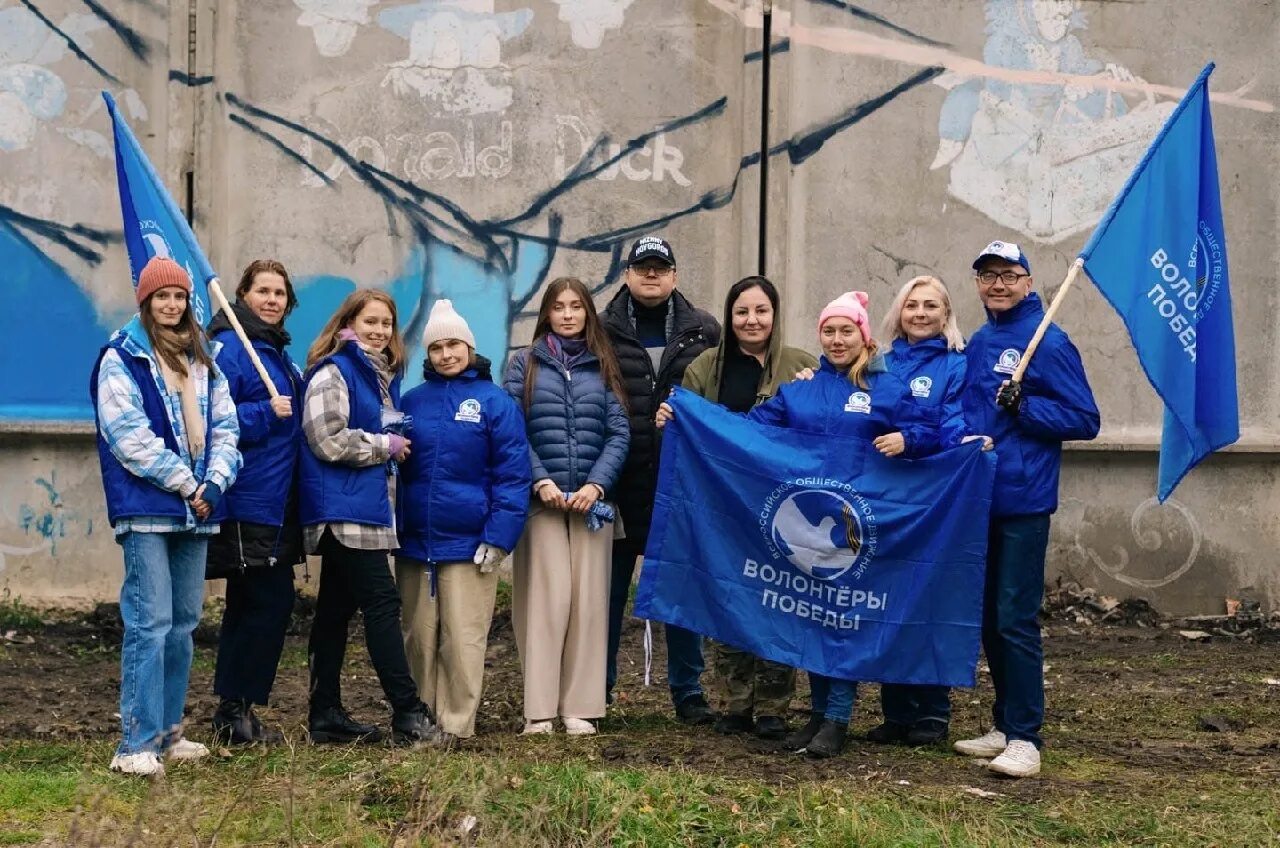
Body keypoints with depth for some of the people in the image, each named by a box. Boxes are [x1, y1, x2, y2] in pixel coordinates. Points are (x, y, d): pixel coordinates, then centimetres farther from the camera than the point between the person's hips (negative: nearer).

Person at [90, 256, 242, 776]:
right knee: (150, 622, -12)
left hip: (196, 508, 7)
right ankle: (137, 744, -11)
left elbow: (224, 427, 12)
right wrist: (185, 484, -12)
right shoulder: (120, 358, -2)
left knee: (183, 622, 10)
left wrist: (215, 481, -6)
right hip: (146, 508, -7)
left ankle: (168, 732, 19)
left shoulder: (202, 362, 17)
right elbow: (129, 433, -12)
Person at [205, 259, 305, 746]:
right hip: (247, 502, -10)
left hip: (274, 503, 10)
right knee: (268, 604, -8)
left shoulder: (275, 351, 18)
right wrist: (265, 413, -23)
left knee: (255, 606, 13)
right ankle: (235, 711, 2)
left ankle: (234, 713, 21)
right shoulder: (229, 348, -11)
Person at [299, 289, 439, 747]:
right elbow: (329, 440, -19)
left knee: (335, 609, 11)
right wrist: (385, 446, -9)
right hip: (343, 509, -9)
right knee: (382, 603, -11)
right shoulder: (332, 373, -10)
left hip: (367, 507, 9)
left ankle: (326, 715, 16)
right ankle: (409, 715, -10)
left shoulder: (383, 375, 17)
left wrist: (397, 444, 9)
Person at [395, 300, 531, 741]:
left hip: (469, 544, -4)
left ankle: (457, 726, 8)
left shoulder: (495, 402, -3)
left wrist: (498, 537, -12)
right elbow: (397, 467, 14)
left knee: (463, 640, -1)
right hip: (415, 540, 4)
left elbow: (512, 474, -6)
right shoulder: (412, 401, 8)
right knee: (418, 637, 10)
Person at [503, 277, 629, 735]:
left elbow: (619, 434, 5)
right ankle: (538, 709, -5)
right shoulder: (525, 364, 8)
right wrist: (541, 481, -11)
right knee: (548, 598, -9)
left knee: (589, 599, -1)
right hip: (541, 500, -2)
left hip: (592, 499, 2)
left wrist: (597, 484, -8)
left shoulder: (603, 367, 12)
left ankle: (581, 706, 4)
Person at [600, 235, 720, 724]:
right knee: (608, 587, 9)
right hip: (620, 483, -1)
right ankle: (596, 688, 20)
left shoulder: (703, 333, 6)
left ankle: (688, 692, 18)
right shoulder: (603, 332, 2)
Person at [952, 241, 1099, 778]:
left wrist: (1025, 407, -20)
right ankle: (1005, 726, 23)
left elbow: (1085, 421, -9)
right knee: (988, 618, 13)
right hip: (978, 498, 8)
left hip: (1023, 502, -8)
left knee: (1015, 621, -7)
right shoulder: (978, 343, 13)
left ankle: (1025, 738, 0)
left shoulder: (1049, 343, -8)